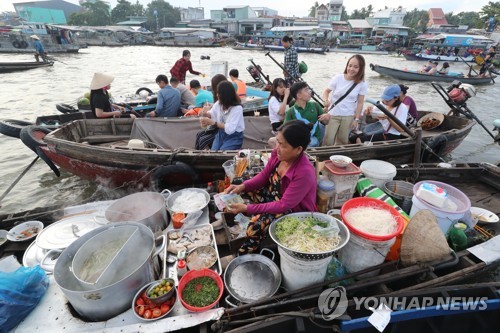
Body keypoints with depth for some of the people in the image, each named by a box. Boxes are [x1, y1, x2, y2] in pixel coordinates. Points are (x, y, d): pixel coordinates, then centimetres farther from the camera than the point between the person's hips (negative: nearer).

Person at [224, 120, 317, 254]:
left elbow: (284, 205, -31)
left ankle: (244, 256, 1)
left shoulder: (305, 173, -35)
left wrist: (248, 208, -32)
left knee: (258, 224, -26)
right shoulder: (278, 154, -15)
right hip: (276, 195, 8)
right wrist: (242, 186, -16)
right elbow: (264, 175, 1)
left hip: (296, 212, -7)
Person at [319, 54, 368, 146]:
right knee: (328, 141, -4)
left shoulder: (362, 84, -6)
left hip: (348, 116, 1)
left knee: (343, 141, 11)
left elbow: (360, 103, -1)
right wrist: (326, 100, -21)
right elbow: (326, 91, 0)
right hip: (333, 115, -1)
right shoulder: (338, 78, -9)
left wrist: (356, 119, -3)